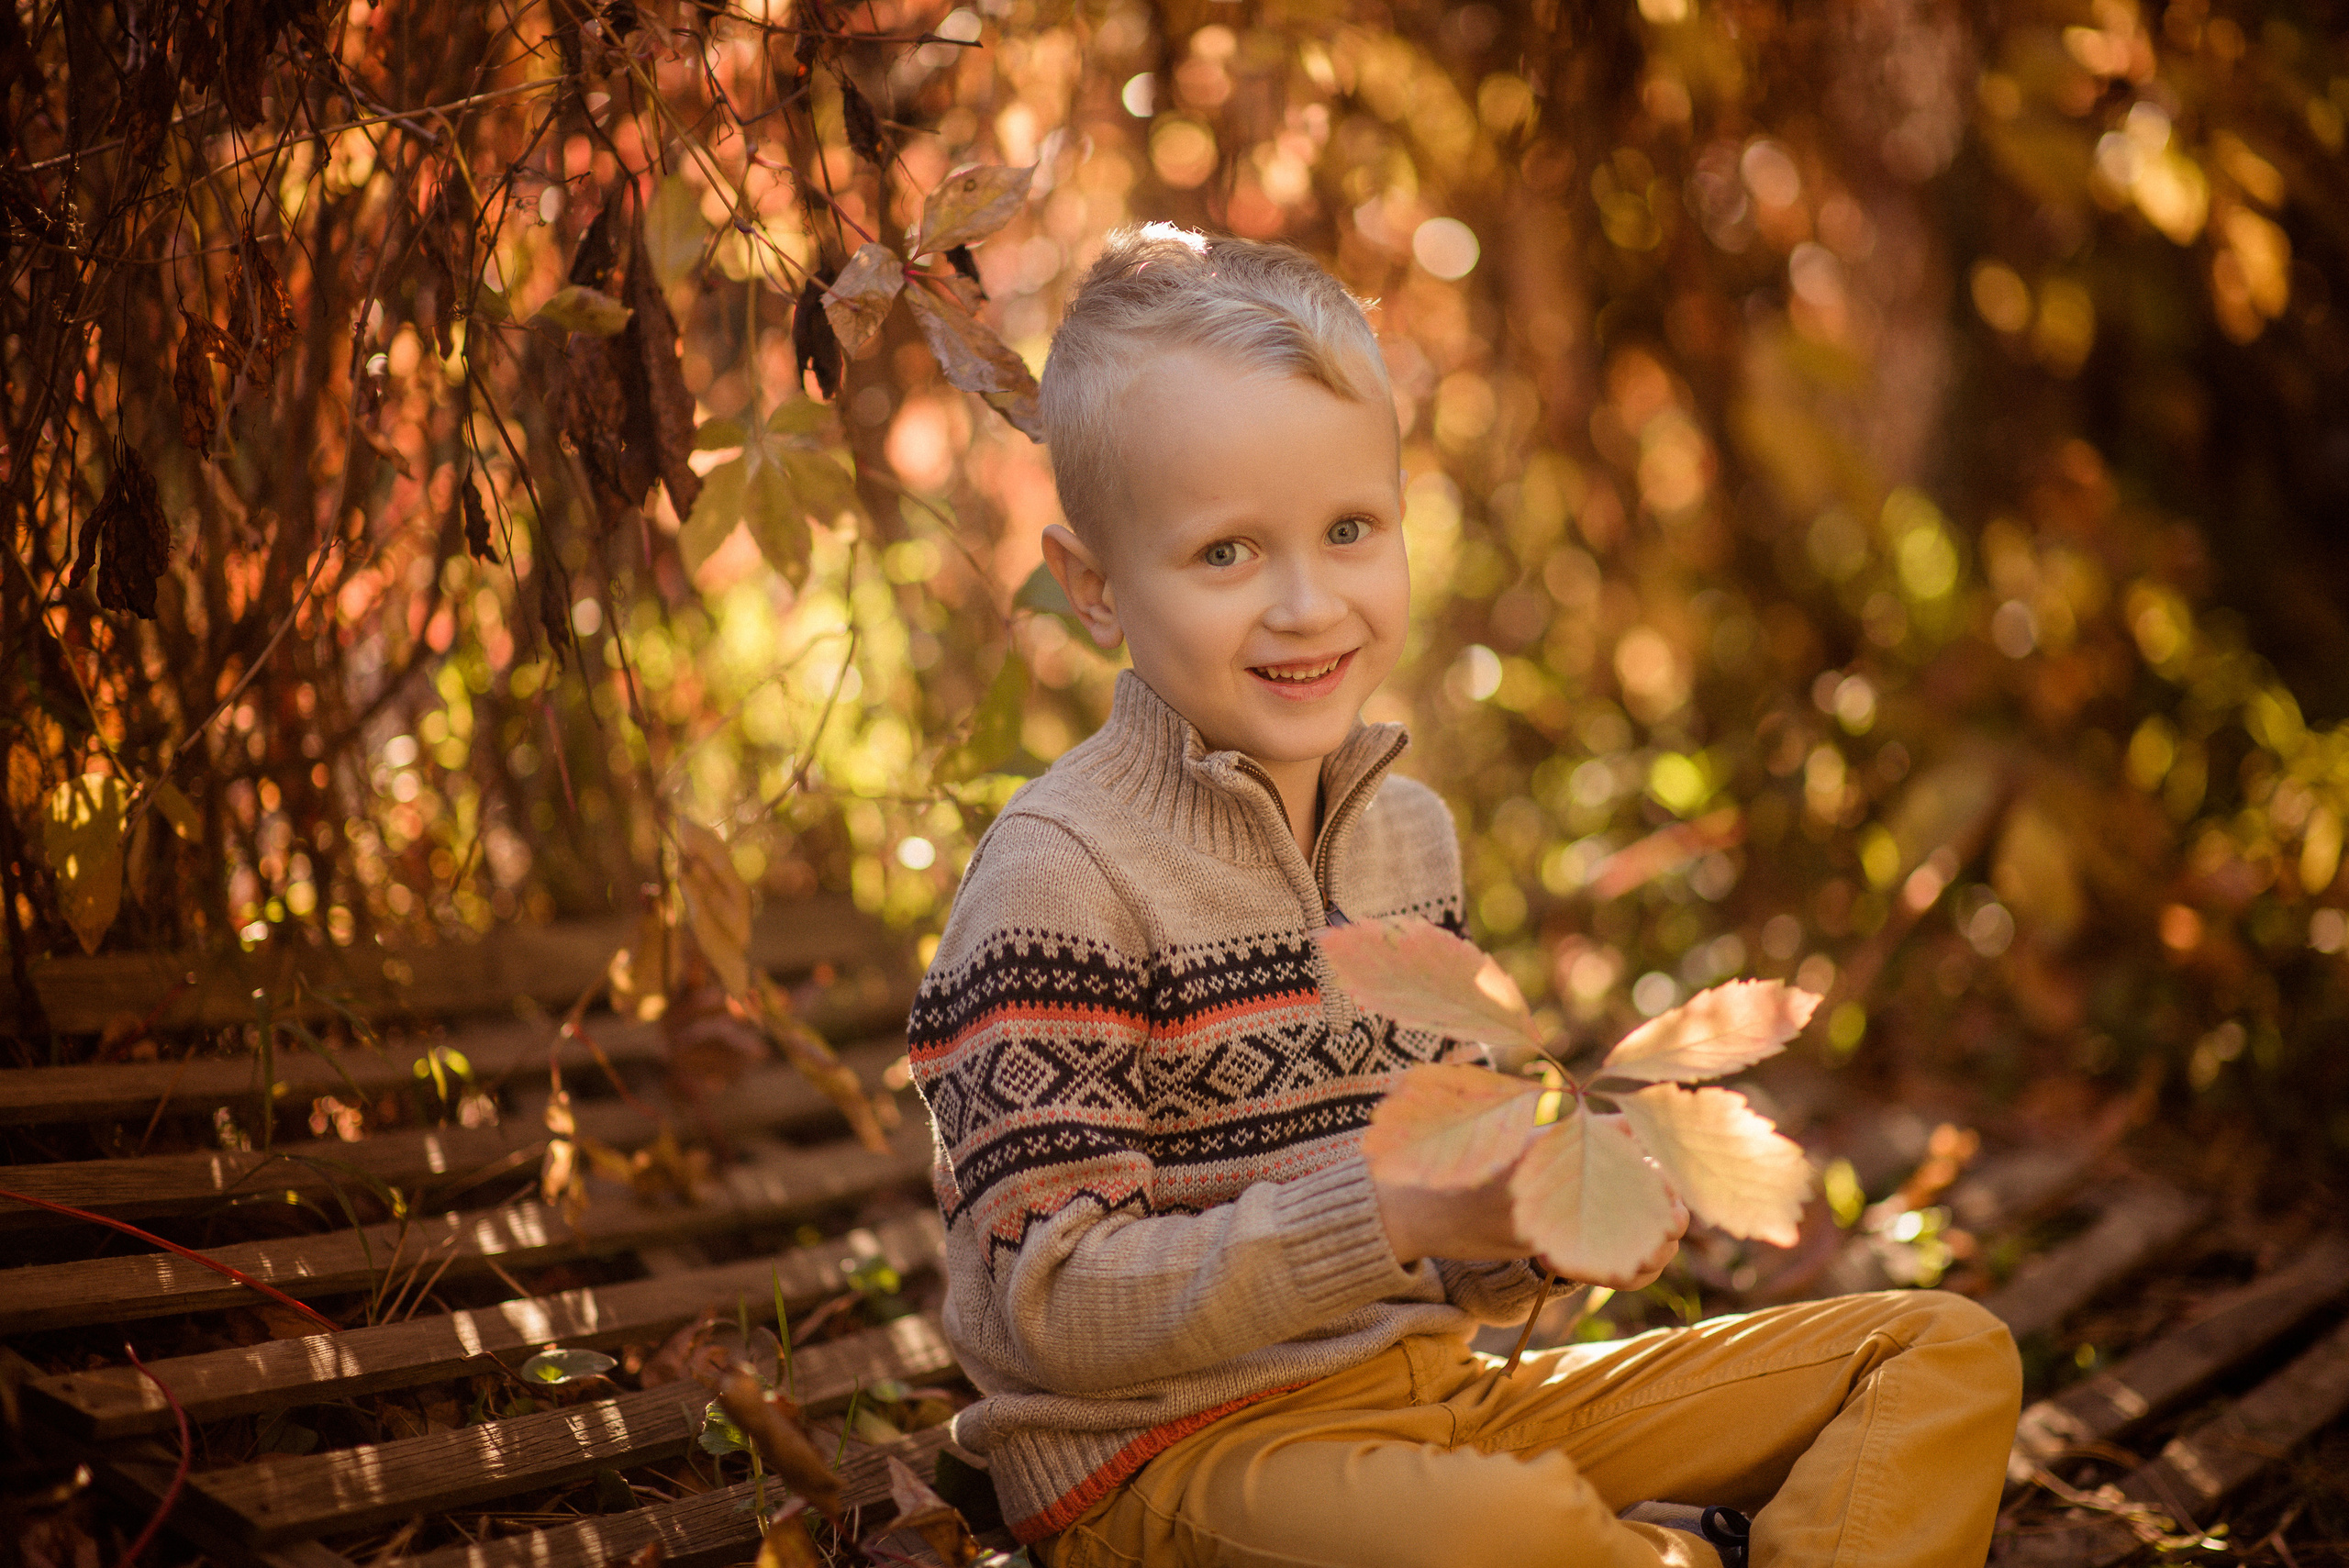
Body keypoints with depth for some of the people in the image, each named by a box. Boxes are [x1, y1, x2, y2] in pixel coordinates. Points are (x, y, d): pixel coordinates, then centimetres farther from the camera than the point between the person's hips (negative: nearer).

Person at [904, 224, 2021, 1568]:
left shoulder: (1409, 829, 9)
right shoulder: (1062, 875, -15)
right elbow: (1052, 1312, -18)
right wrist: (1392, 1213, -25)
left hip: (1434, 1384, 7)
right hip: (1176, 1451, -7)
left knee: (1947, 1352, 4)